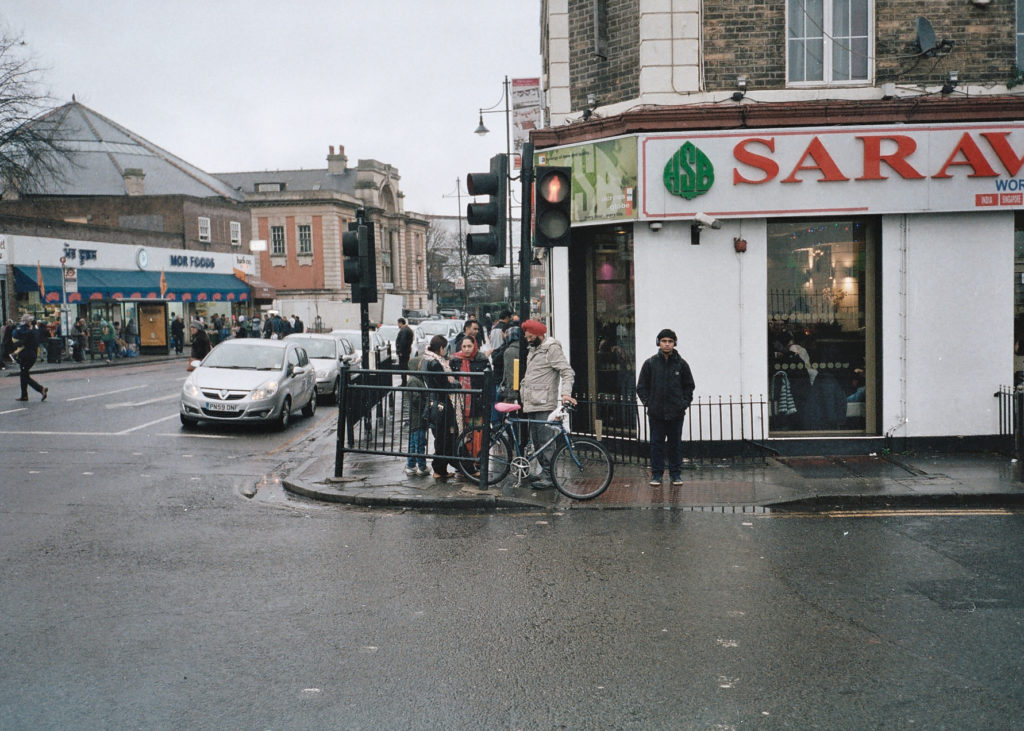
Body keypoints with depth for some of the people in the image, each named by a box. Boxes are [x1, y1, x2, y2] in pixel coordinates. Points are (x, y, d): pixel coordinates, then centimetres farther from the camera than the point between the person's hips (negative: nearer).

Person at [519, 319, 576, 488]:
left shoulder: (552, 349, -8)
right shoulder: (533, 350, 21)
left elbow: (567, 372, -14)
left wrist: (566, 393, -27)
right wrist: (523, 395, 26)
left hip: (544, 405, -9)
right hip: (531, 404, 9)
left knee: (545, 441, -10)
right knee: (536, 441, 11)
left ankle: (549, 476, -8)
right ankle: (545, 472, 19)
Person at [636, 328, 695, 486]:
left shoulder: (681, 364, 4)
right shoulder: (650, 363, 2)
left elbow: (689, 386, 12)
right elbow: (641, 386, 7)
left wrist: (685, 403, 3)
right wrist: (647, 402, -1)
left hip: (676, 413, 1)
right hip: (656, 413, -1)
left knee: (676, 443, 7)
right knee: (656, 444, 3)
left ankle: (676, 474, 17)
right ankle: (657, 474, 11)